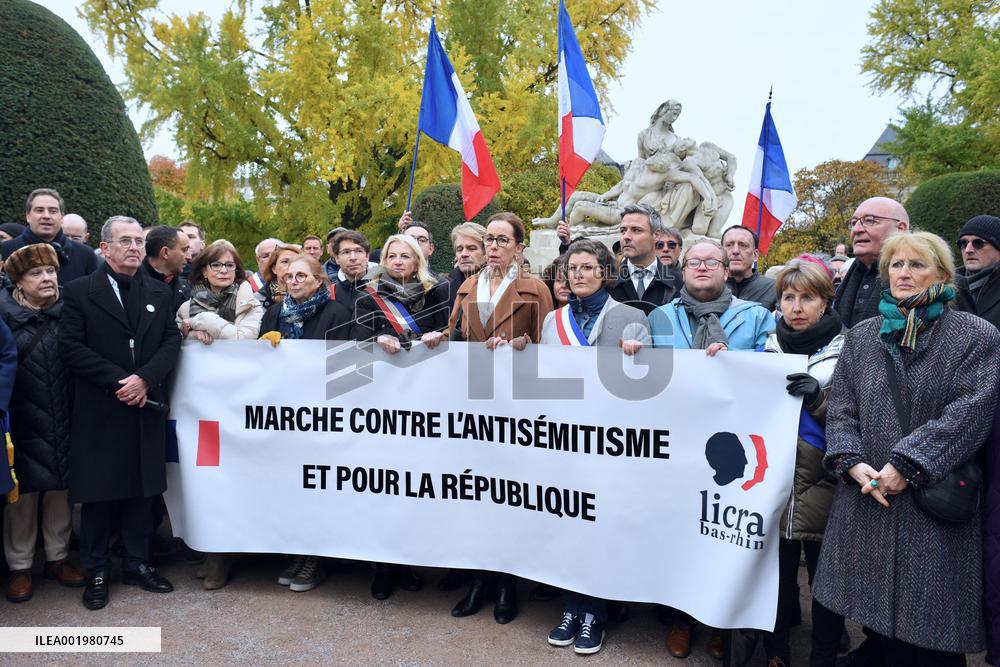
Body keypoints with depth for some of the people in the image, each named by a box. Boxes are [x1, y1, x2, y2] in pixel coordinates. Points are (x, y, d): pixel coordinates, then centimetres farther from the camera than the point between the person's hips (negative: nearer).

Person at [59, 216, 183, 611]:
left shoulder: (160, 293, 10)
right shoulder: (80, 292, 0)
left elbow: (172, 343, 3)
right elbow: (71, 347, -7)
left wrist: (144, 378, -12)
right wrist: (119, 380, -15)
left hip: (147, 408, 3)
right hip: (99, 411, -3)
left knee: (143, 488, 9)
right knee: (99, 492, 5)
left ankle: (137, 563, 23)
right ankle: (96, 571, 19)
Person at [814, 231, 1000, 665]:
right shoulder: (861, 336, 11)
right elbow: (841, 407, 8)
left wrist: (906, 466, -17)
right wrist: (852, 462, -8)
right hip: (867, 499, 3)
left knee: (932, 632, 5)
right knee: (878, 621, 11)